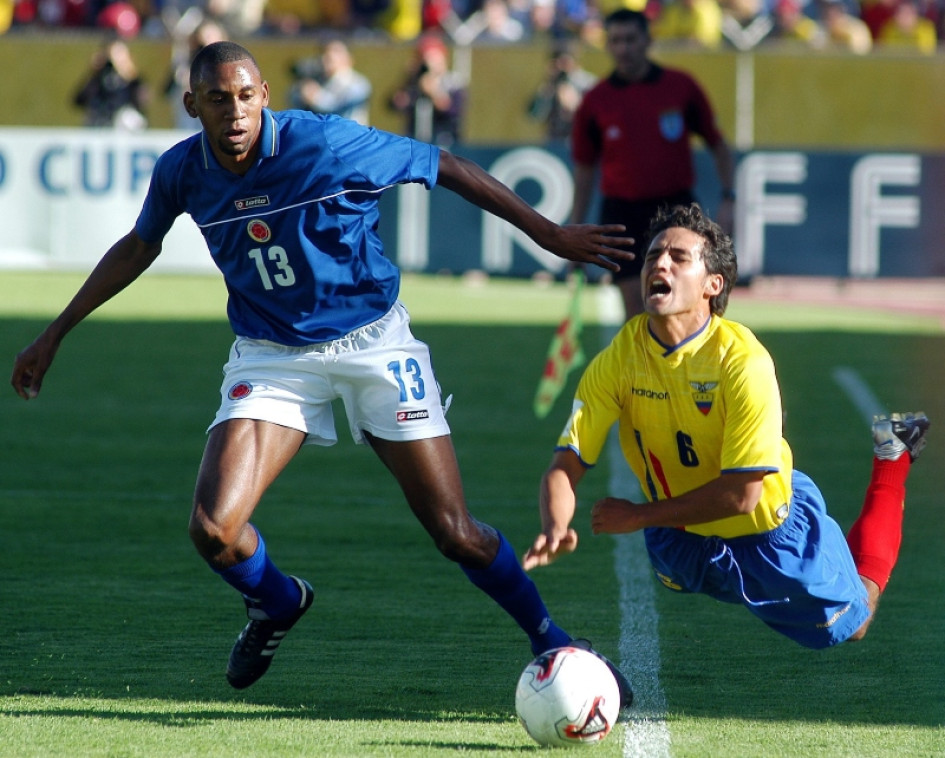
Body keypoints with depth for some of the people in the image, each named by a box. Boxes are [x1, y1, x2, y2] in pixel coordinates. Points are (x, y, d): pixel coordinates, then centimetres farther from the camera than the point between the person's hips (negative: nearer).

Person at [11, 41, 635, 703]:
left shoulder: (326, 145, -21)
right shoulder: (181, 172, -8)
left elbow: (448, 169, -10)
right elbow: (139, 248, 14)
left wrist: (549, 234, -9)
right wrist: (56, 333, 18)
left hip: (372, 342, -3)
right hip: (271, 355, 3)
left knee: (456, 534, -6)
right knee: (214, 530, -16)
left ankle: (550, 642, 18)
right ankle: (277, 604, 19)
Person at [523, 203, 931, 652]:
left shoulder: (742, 361, -34)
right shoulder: (616, 360, -23)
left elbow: (740, 495, -31)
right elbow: (567, 465, -26)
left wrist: (639, 516, -28)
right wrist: (555, 529, -47)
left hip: (767, 531, -3)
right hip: (679, 538, 3)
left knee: (849, 627, 19)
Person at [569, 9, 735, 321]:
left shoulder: (682, 87, 1)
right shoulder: (595, 102, 1)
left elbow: (718, 145, 9)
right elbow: (585, 170, 10)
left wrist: (728, 198, -3)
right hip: (623, 211, 0)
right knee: (636, 310, -5)